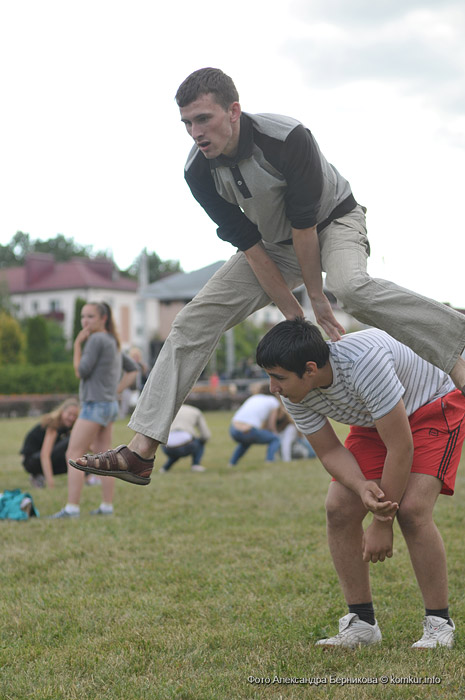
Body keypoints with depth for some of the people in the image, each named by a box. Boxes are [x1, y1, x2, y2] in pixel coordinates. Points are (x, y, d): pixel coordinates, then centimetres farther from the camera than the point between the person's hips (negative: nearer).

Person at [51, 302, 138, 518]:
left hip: (95, 405, -9)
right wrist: (116, 391, 14)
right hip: (109, 405, 9)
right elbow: (132, 370, 22)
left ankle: (72, 507, -14)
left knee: (73, 454, -9)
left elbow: (81, 372, -12)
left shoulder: (96, 340, -12)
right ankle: (107, 506, 9)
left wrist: (77, 343, -6)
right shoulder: (113, 342, 16)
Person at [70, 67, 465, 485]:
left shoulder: (288, 137, -32)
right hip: (274, 243, 5)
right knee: (194, 322, -7)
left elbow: (304, 223, -25)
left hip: (333, 220, -4)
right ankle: (142, 452, -6)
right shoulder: (199, 173, -17)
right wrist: (293, 314, -15)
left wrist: (317, 297, -17)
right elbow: (249, 244, -14)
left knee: (350, 286, -40)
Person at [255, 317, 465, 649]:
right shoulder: (294, 392, -20)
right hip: (374, 421, 6)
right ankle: (362, 623, 2)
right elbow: (330, 451, -10)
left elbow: (401, 447, -34)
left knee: (412, 509, -24)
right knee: (339, 509, -10)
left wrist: (382, 523, -26)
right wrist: (363, 488, -33)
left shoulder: (364, 361, -41)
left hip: (435, 406, -6)